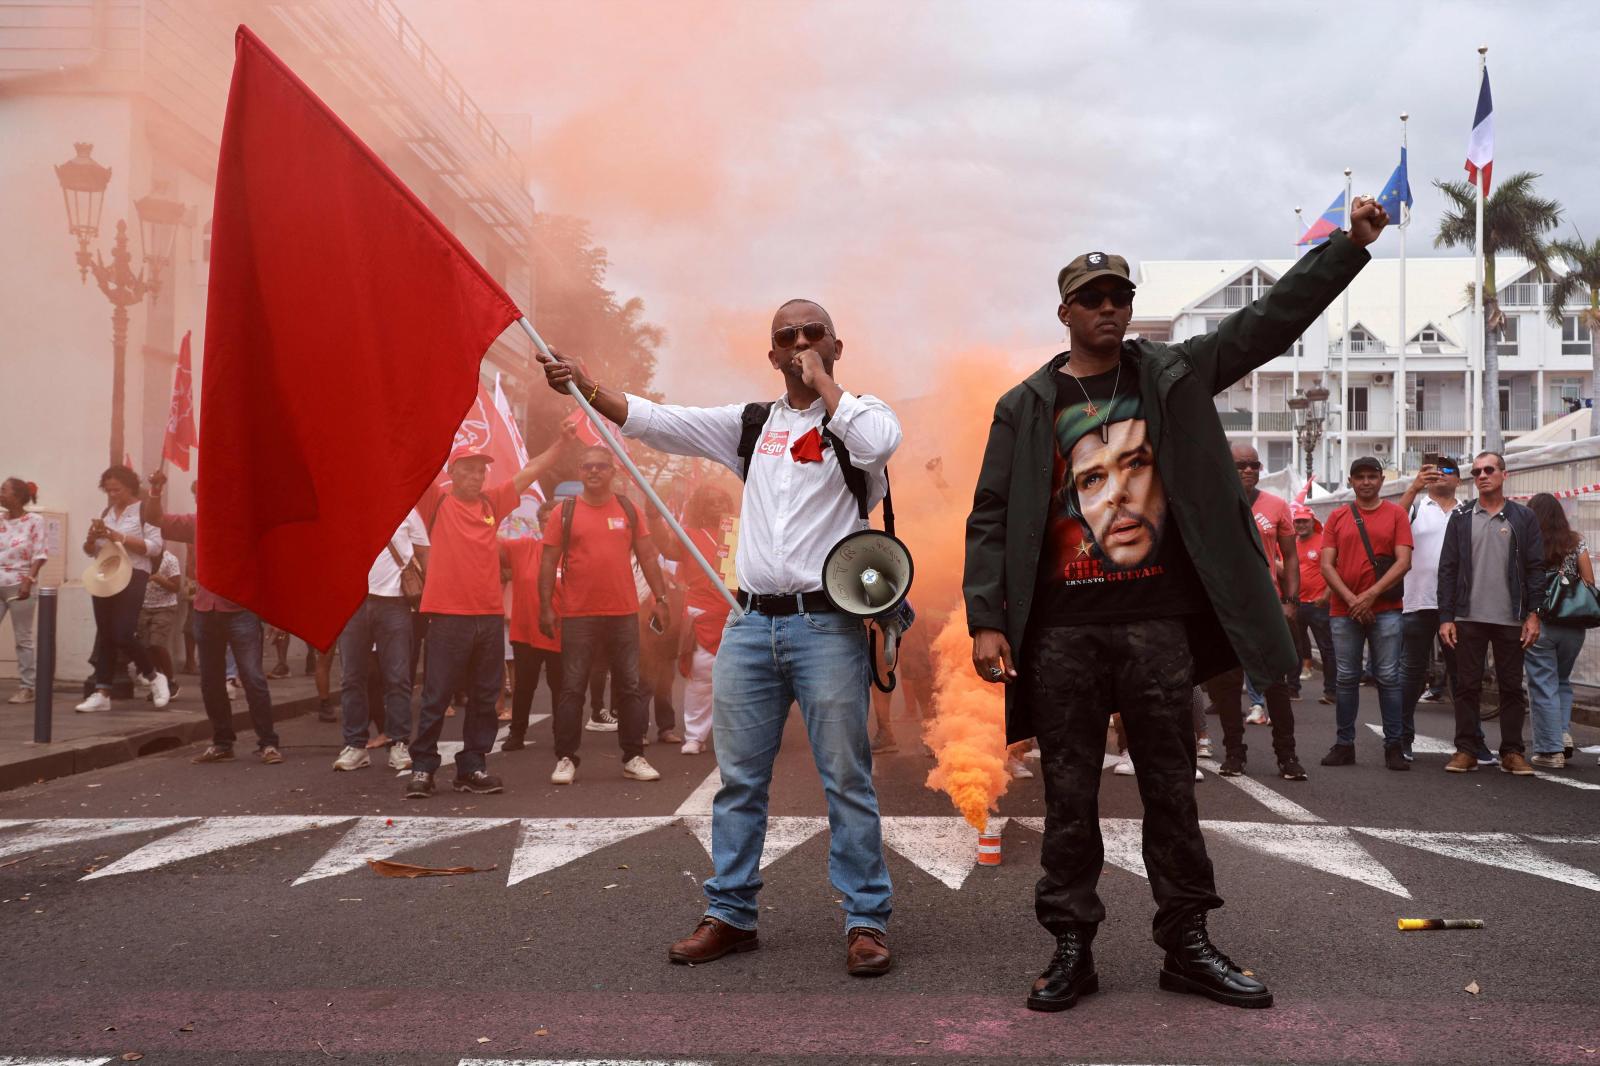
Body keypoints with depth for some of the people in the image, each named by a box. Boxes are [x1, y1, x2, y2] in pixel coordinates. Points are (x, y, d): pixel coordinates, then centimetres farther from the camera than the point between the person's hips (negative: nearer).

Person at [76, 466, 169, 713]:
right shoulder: (105, 513, 14)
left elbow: (155, 547, -13)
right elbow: (90, 551, 17)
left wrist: (120, 538, -19)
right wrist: (92, 537, -6)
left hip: (132, 578, -6)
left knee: (123, 635, -13)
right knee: (104, 635, 6)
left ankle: (154, 676, 10)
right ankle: (102, 693, 8)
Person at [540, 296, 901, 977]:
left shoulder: (856, 413, 5)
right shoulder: (750, 424, 16)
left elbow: (878, 443, -19)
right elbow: (656, 421, 14)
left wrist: (822, 383, -7)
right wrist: (587, 389, 4)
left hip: (827, 624, -4)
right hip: (750, 622, 5)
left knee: (846, 778, -2)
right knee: (739, 778, 9)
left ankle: (866, 921, 8)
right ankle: (730, 914, 19)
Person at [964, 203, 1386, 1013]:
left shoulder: (1173, 375, 10)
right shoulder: (1027, 406, 6)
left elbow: (1269, 320, 7)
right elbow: (991, 519, 2)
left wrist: (1351, 243, 0)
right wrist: (986, 620, -8)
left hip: (1158, 621, 1)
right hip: (1062, 629, -1)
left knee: (1171, 788, 8)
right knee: (1069, 795, 5)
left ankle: (1186, 946, 19)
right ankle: (1071, 948, 15)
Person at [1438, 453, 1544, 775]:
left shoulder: (1524, 518, 5)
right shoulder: (1461, 518, 7)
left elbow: (1535, 568, 2)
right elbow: (1447, 569, 4)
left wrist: (1533, 614, -6)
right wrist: (1446, 617, -3)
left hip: (1511, 619, 0)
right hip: (1468, 618, 1)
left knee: (1512, 687, 5)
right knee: (1467, 685, 3)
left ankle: (1512, 752, 12)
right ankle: (1466, 749, 9)